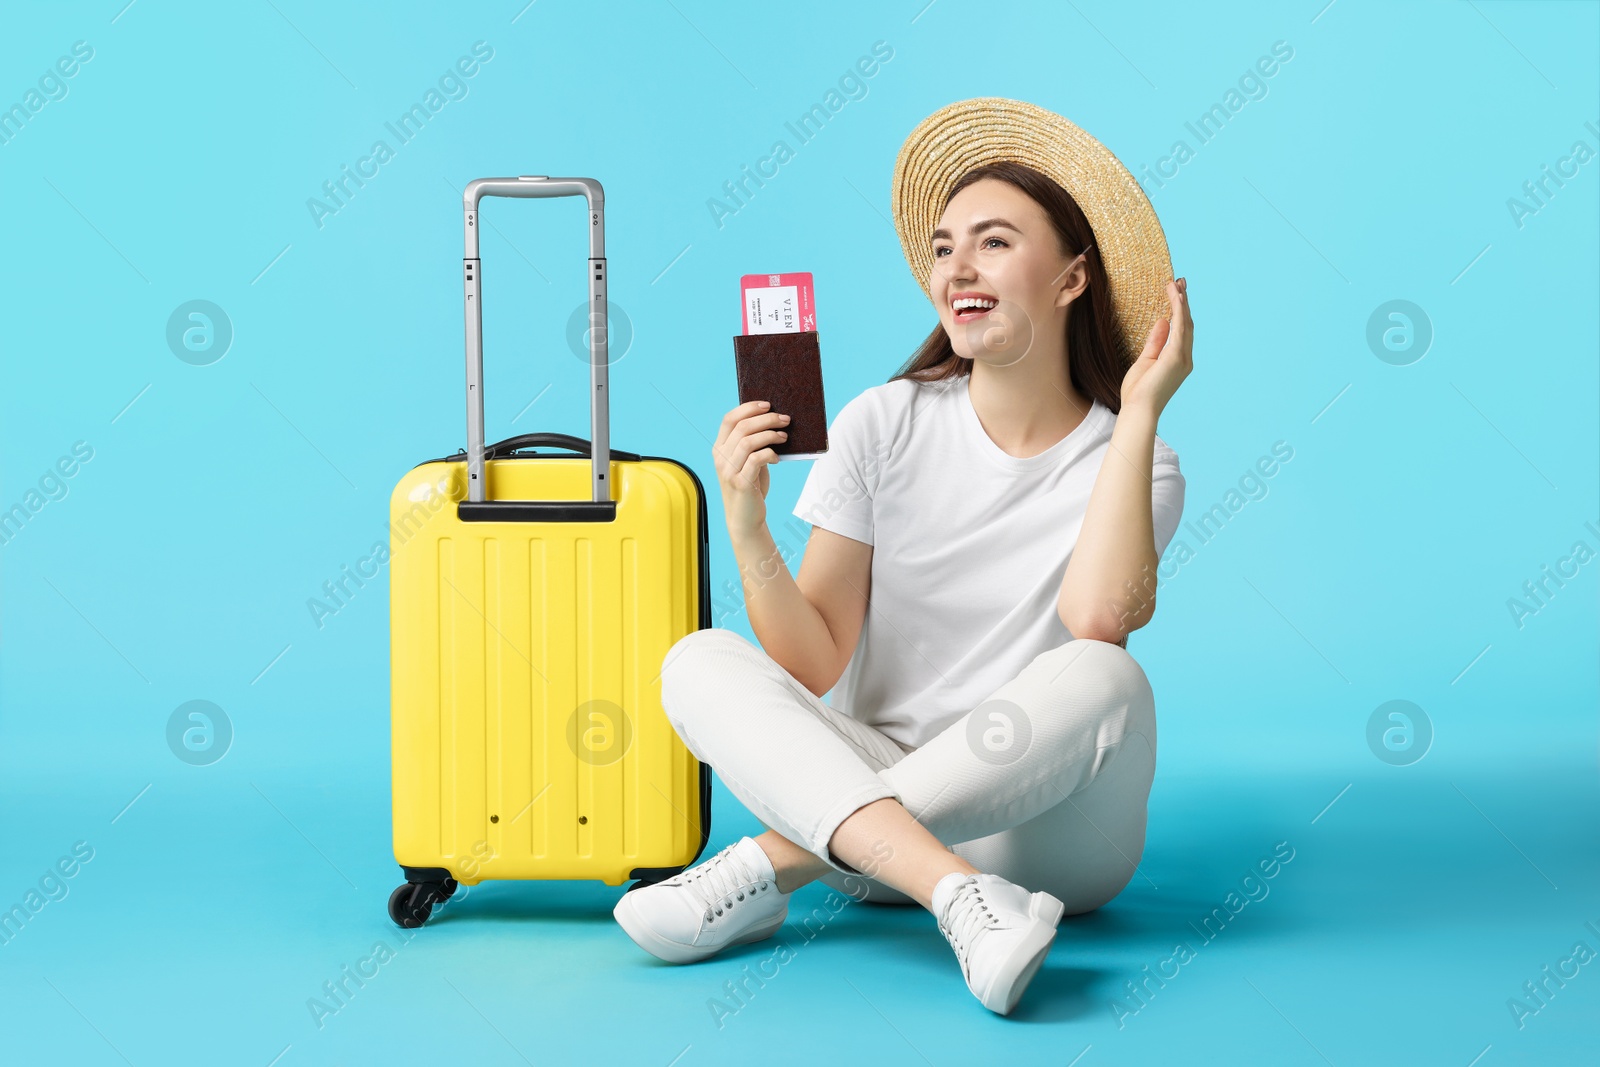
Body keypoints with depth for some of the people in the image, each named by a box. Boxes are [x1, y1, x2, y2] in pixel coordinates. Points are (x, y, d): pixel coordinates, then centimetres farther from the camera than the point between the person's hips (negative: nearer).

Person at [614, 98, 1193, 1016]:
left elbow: (1098, 621, -26)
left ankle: (769, 866, -26)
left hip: (1051, 829, -1)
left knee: (1100, 677, -31)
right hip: (867, 784, 2)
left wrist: (1142, 411, -18)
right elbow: (815, 669, -4)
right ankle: (961, 900, -37)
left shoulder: (1137, 465, -3)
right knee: (698, 661, -20)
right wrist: (749, 532, -21)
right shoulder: (887, 426, 0)